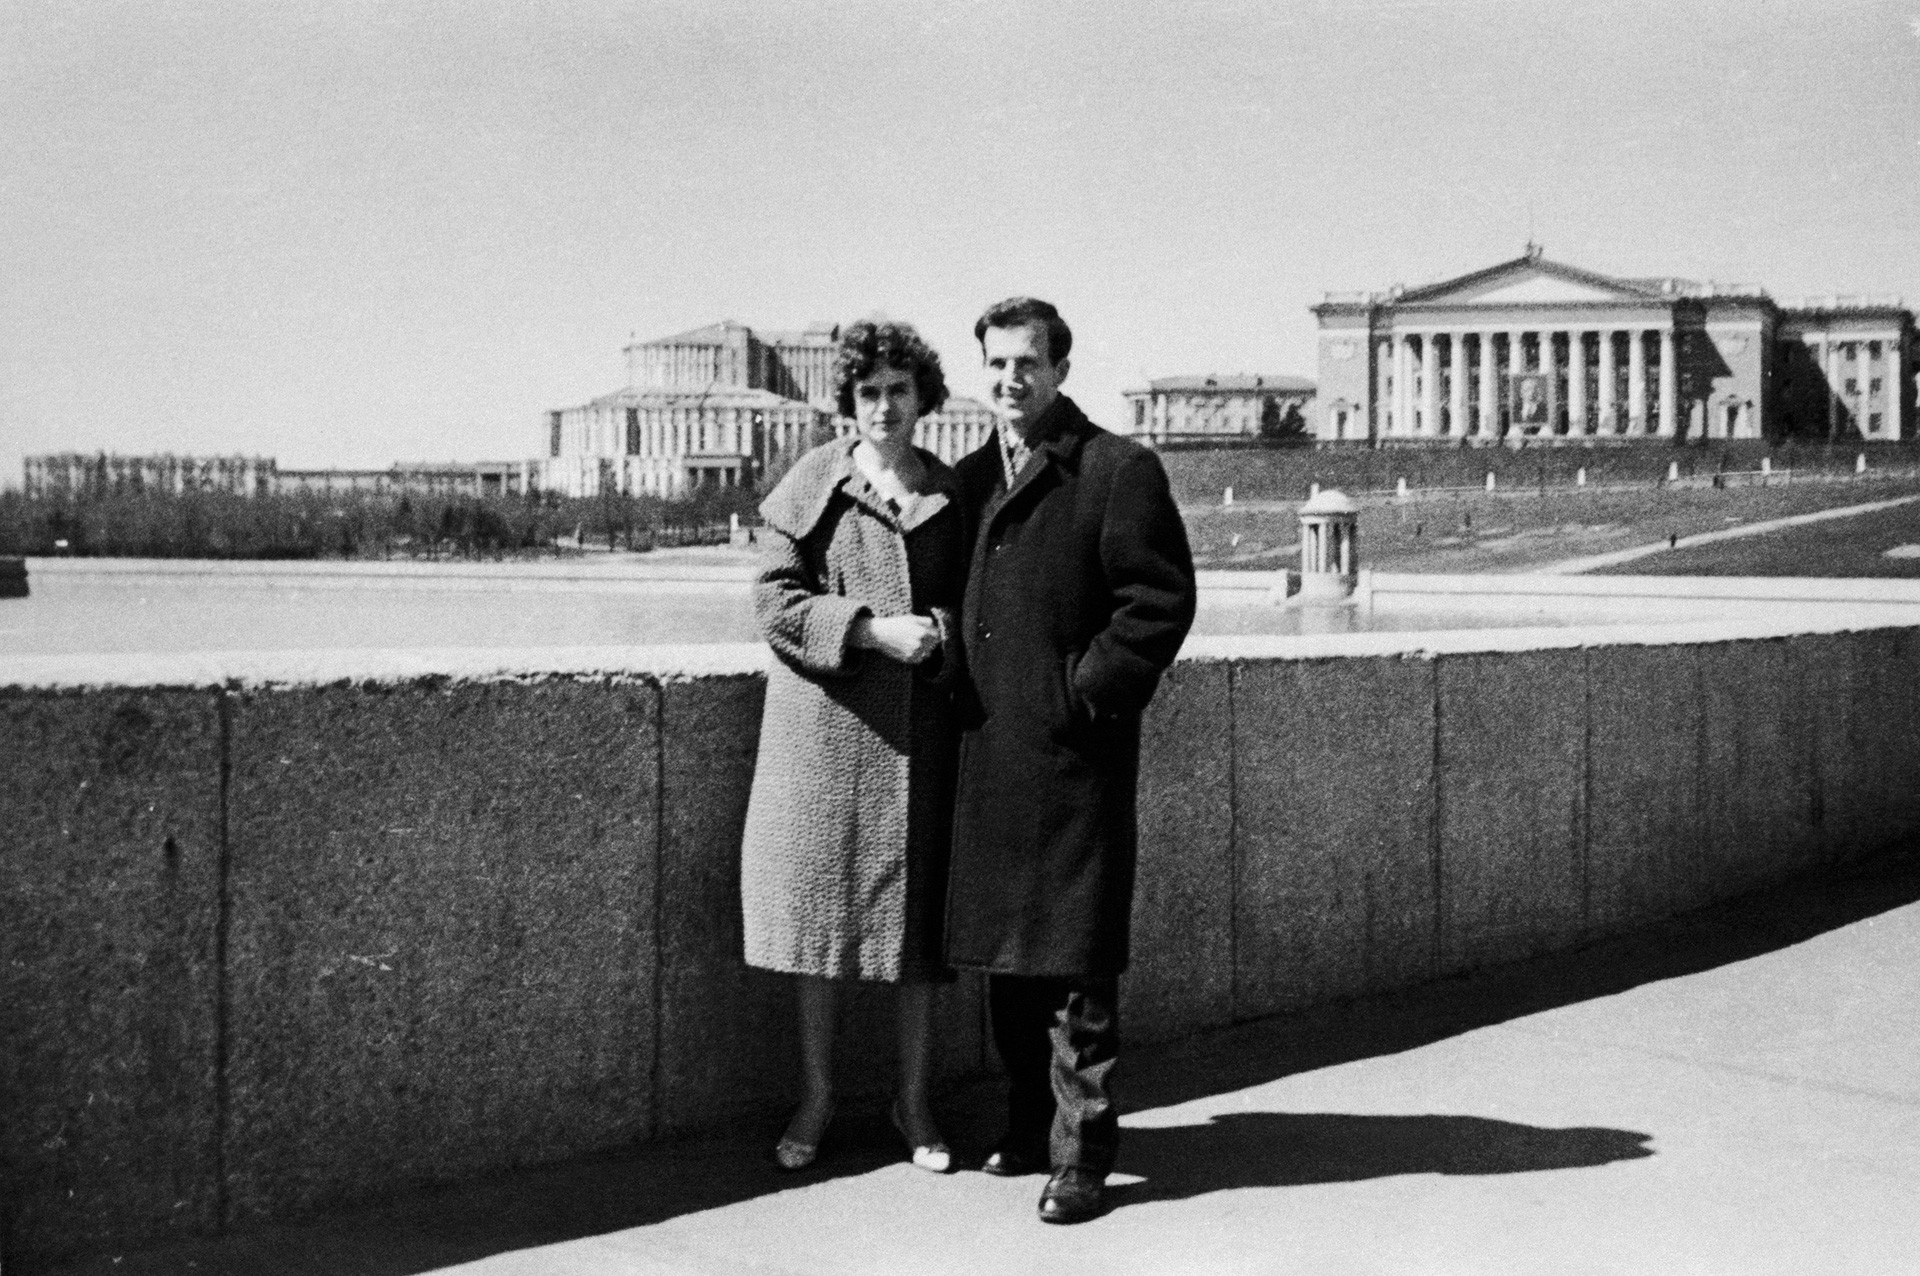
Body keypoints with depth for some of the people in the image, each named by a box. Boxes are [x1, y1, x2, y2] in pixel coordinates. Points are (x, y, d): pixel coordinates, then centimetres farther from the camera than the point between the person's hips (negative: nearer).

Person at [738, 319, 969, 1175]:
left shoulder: (952, 495, 9)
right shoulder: (814, 485, 0)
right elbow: (775, 598, -5)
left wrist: (943, 631, -8)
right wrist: (874, 630, -16)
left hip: (918, 728, 2)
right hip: (824, 725, -2)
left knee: (916, 909, 5)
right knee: (818, 904, 3)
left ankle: (914, 1102, 18)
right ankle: (816, 1097, 18)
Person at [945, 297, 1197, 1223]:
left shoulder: (1118, 471, -5)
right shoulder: (967, 479, 14)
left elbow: (1160, 600, -9)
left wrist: (1090, 693, -13)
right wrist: (957, 693, 8)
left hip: (1074, 755, -6)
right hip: (986, 754, 7)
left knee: (1075, 964, -3)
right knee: (1003, 955, 14)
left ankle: (1081, 1153, 5)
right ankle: (1027, 1122, 28)